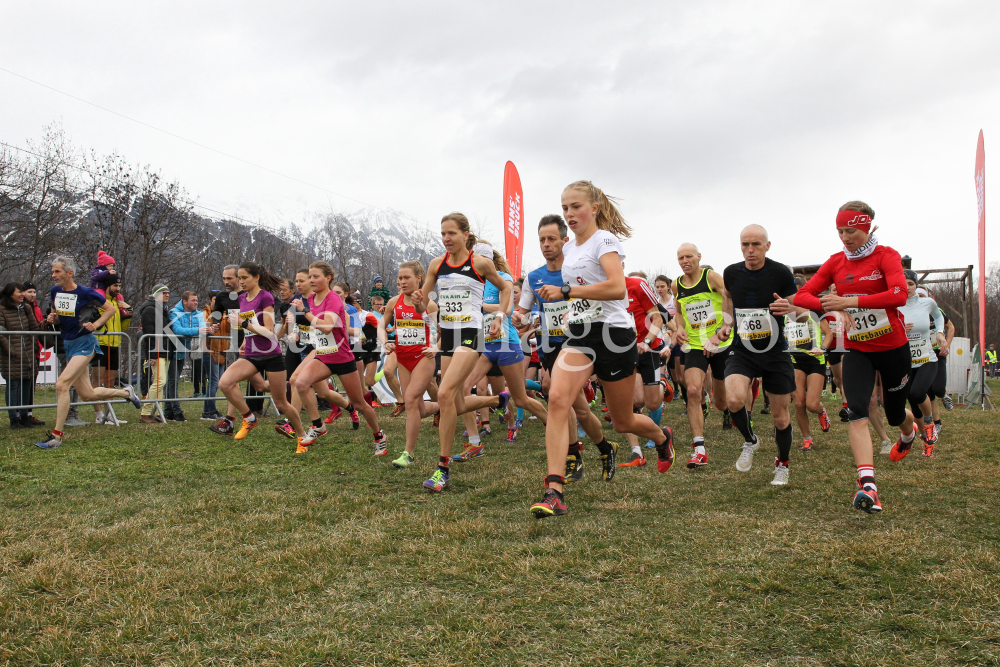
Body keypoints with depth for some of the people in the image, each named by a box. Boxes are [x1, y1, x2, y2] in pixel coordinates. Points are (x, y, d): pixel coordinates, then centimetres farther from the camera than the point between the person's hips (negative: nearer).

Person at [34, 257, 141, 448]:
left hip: (84, 344, -8)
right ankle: (126, 392, 34)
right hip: (68, 344, 8)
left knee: (62, 384, -21)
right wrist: (52, 318, -1)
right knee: (87, 394, 10)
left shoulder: (85, 293, -13)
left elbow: (110, 309, -1)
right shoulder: (54, 292, 5)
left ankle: (56, 435, -15)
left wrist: (95, 324, -13)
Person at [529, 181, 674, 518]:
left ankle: (663, 437, 46)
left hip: (613, 334, -6)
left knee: (623, 422, 9)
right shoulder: (569, 248, 14)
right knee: (557, 398, -22)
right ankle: (554, 491, -27)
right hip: (580, 337, 6)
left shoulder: (605, 239, -10)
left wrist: (565, 292, -25)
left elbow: (617, 288, -26)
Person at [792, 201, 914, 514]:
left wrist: (849, 301, -32)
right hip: (857, 350, 2)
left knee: (895, 414, 16)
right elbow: (801, 296, -4)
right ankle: (868, 486, -27)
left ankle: (908, 433, 55)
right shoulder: (836, 262, 1)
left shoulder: (886, 255, -10)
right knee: (857, 411, -20)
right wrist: (833, 309, -22)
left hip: (893, 347, -2)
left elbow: (899, 295, -27)